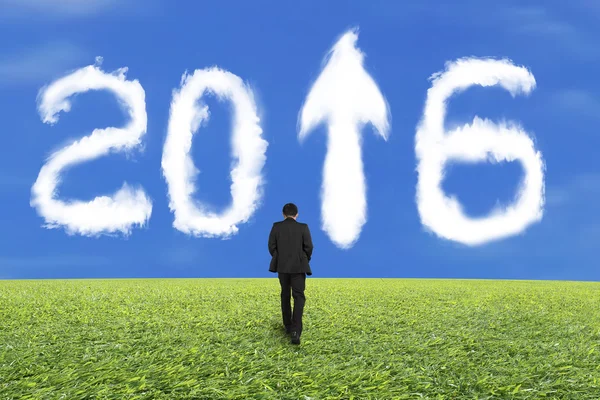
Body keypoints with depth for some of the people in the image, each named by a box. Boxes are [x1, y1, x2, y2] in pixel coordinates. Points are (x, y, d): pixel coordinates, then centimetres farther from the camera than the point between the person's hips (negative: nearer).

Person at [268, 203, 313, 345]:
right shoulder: (303, 227, -6)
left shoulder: (276, 226, -2)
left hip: (282, 266, 2)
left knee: (285, 295, 18)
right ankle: (296, 330, -18)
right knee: (299, 297, -2)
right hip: (298, 266, -2)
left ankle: (288, 326, 25)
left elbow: (271, 246, -2)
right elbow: (309, 247, -7)